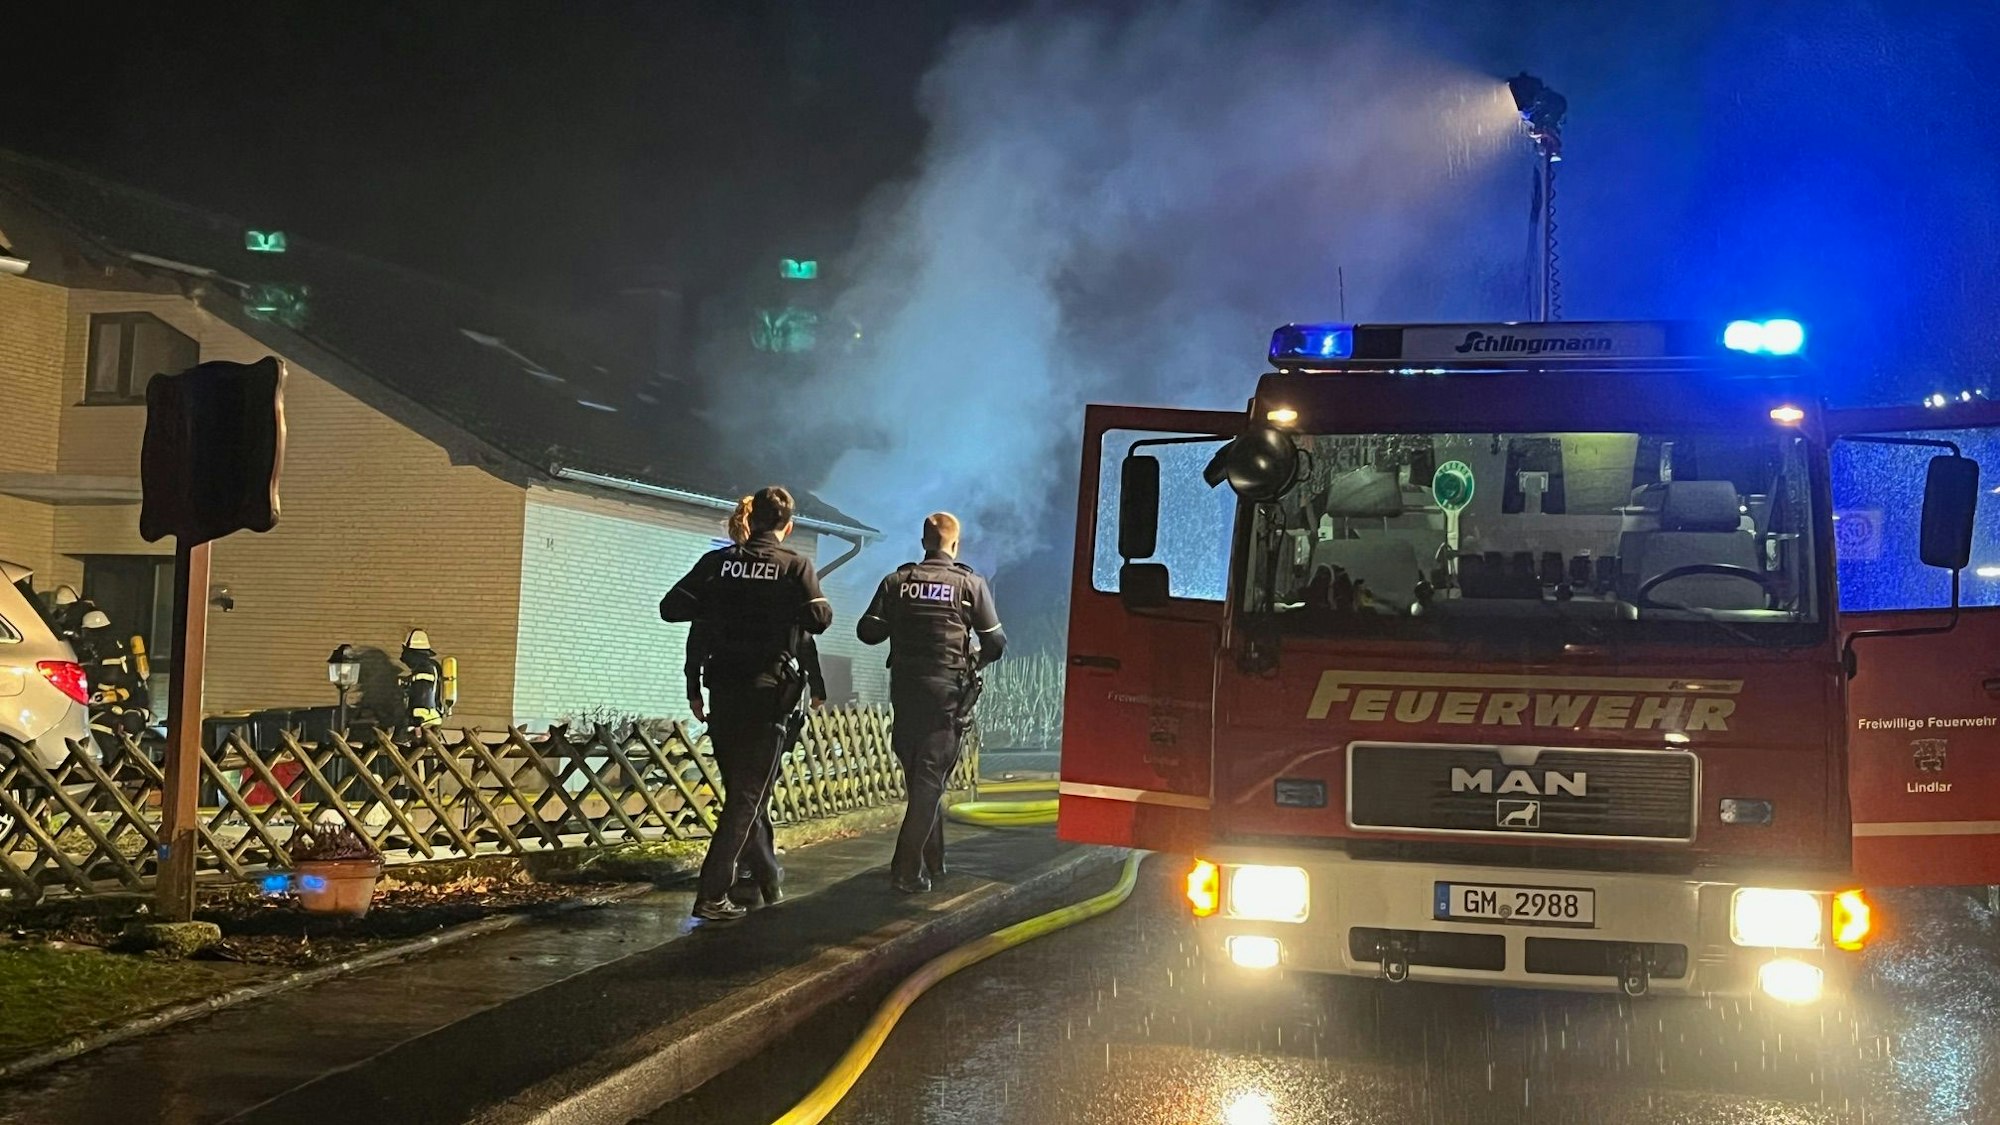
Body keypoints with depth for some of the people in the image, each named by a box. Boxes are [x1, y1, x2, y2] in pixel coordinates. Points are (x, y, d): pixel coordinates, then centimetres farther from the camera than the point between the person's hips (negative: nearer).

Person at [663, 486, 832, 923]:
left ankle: (768, 878, 28)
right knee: (747, 796, -1)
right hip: (767, 692, -4)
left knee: (740, 791, 17)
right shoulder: (795, 566, -6)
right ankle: (711, 894, -9)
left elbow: (671, 607, -2)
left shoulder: (717, 562, 2)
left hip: (723, 691, 4)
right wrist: (818, 601, 8)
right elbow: (819, 620, -13)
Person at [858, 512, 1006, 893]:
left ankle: (932, 860, 23)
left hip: (905, 689, 3)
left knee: (919, 776, 16)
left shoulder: (898, 581, 3)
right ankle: (907, 868, -11)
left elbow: (868, 631, 0)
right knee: (931, 779, -3)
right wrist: (973, 662, 19)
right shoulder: (970, 584, -2)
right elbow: (995, 642, -2)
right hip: (947, 692, -3)